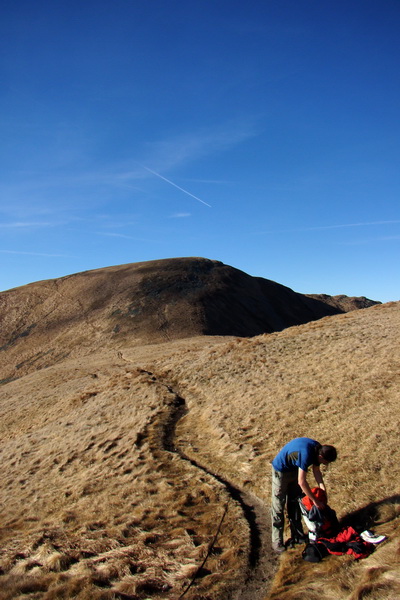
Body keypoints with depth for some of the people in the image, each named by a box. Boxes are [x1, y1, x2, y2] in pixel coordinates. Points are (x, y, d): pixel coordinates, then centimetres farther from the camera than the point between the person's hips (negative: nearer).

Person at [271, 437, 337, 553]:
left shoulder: (318, 449, -13)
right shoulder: (306, 454, -38)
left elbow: (316, 470, 2)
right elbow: (301, 482, -35)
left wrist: (322, 488, -8)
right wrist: (315, 500, -27)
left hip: (294, 469, 8)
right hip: (281, 470, -8)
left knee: (295, 502, 17)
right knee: (278, 507, -2)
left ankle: (298, 534, 30)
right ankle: (277, 542, 7)